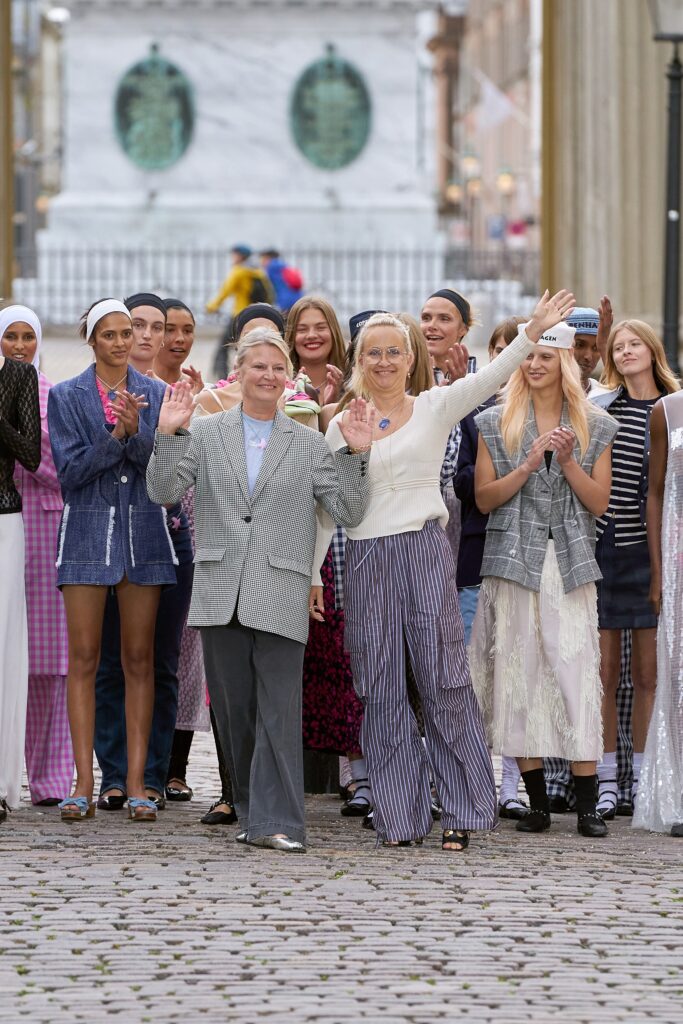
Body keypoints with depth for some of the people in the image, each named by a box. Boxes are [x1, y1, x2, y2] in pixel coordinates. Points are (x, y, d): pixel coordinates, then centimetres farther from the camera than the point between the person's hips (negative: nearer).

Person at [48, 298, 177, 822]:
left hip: (144, 533, 1)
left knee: (139, 658, 1)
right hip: (88, 531, -1)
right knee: (84, 658, -3)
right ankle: (85, 783, -2)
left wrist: (136, 431, -20)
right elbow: (69, 470, -4)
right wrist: (115, 434, -17)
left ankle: (136, 781, 3)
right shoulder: (66, 396, 4)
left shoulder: (155, 395, 8)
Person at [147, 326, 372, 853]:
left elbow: (349, 510, 5)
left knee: (279, 710, -8)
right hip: (220, 592, 2)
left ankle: (277, 822, -10)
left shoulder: (310, 444, 10)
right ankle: (251, 812, 18)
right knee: (233, 708, 6)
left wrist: (356, 454, -8)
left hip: (281, 596, -2)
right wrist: (169, 434, -10)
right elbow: (164, 490, 2)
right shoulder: (206, 432, 10)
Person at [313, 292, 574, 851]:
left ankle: (463, 810, 3)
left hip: (425, 550, -2)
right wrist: (312, 573, 8)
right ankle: (400, 815, 9)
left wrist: (533, 331, -23)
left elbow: (491, 378, -10)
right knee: (382, 689, 3)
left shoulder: (434, 407, 5)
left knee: (443, 679, -3)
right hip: (366, 560, 2)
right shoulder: (341, 425, 10)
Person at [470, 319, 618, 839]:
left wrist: (567, 461, -9)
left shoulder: (594, 427, 9)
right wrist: (529, 464, -10)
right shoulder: (497, 423, 8)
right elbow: (484, 497, 3)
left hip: (570, 562, 0)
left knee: (577, 671, -8)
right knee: (519, 672, -2)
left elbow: (599, 502, 5)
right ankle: (537, 801, 5)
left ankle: (587, 805, -6)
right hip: (514, 561, 1)